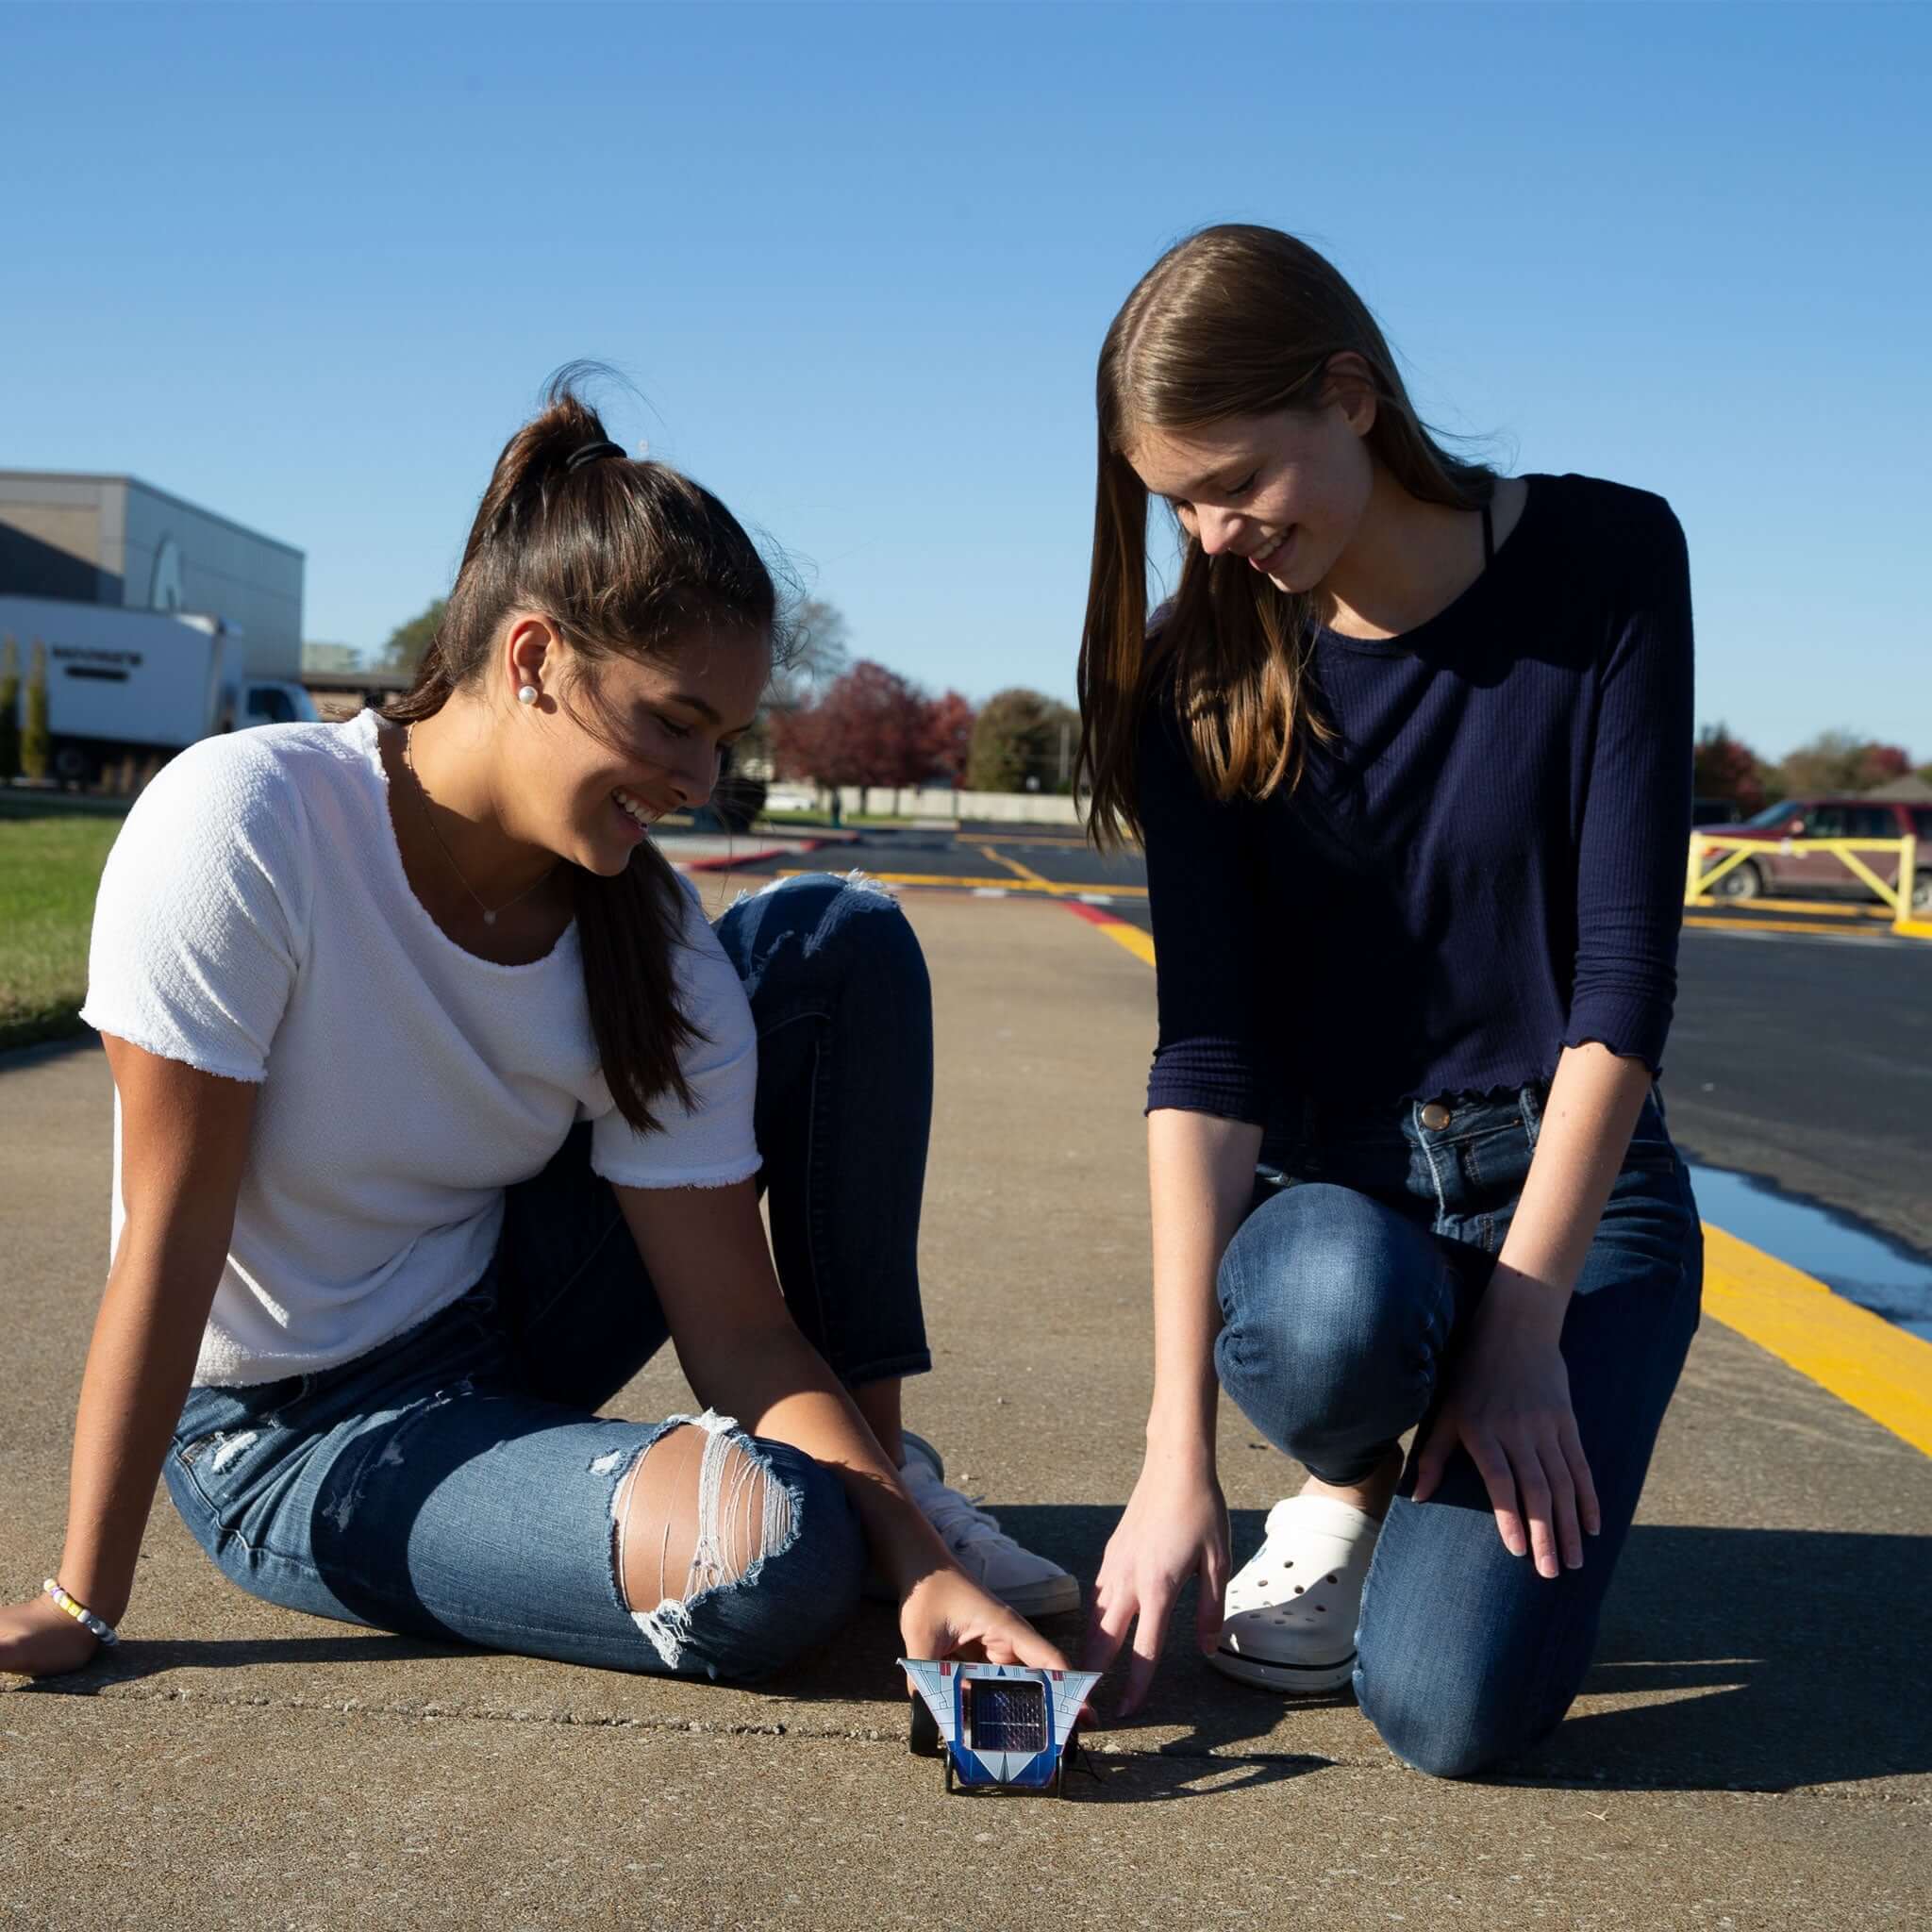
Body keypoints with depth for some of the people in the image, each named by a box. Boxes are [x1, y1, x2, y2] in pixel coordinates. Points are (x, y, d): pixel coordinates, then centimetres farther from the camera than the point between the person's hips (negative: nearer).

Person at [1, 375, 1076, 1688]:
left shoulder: (654, 948, -12)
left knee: (848, 944, -10)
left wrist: (919, 1556, -26)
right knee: (771, 1549, -34)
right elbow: (172, 1232, -23)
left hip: (504, 1316, 6)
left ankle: (880, 1464, -1)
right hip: (289, 1434, -5)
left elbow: (737, 1324, -14)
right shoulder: (243, 824, -25)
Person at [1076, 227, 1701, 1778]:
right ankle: (1350, 1488, 0)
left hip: (1570, 1179, -1)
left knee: (1452, 1703, -23)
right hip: (1334, 1189, 2)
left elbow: (1626, 977, -12)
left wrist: (1522, 1318, -20)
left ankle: (1457, 1476, 12)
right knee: (1328, 1315, -37)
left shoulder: (1605, 562, -9)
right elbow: (1206, 1048, -13)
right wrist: (1179, 1453, -20)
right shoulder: (1206, 675, -5)